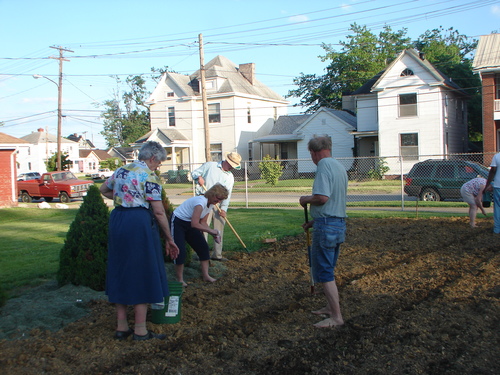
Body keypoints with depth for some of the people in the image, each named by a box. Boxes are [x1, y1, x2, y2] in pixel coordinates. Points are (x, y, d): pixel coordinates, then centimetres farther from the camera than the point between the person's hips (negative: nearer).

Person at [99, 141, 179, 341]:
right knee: (142, 274, 0)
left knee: (120, 272, 13)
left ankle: (121, 327, 20)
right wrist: (169, 239, -5)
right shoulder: (149, 176, -10)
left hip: (117, 220, 8)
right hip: (139, 222, -8)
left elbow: (103, 190, 29)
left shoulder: (121, 170, 13)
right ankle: (140, 330, 5)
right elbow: (159, 212, -13)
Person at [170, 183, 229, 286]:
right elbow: (195, 224, -37)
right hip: (177, 222, -9)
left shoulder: (210, 205, -3)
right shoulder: (201, 201, -32)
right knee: (180, 251, -14)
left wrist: (214, 234, -14)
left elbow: (203, 222, 0)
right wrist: (211, 231, -29)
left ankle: (206, 275, 10)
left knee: (203, 247, 2)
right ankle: (180, 279, 0)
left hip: (189, 224, 9)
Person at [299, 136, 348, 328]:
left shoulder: (324, 166, -14)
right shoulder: (340, 167, 16)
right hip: (339, 223, 10)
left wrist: (306, 199, -6)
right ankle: (331, 307, 32)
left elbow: (322, 197, -26)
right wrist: (314, 221, 24)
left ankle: (336, 316, 3)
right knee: (328, 270, 21)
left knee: (324, 272, -2)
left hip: (327, 226, -10)